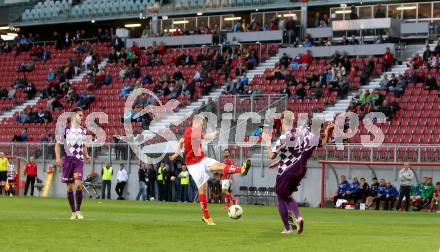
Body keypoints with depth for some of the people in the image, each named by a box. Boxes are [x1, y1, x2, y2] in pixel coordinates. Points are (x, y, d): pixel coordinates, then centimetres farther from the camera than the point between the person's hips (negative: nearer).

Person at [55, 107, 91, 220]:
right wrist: (58, 157, -10)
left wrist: (86, 155, 5)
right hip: (68, 160, -2)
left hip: (79, 160, 2)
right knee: (69, 187, 2)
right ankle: (73, 212, 12)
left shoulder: (83, 130, 10)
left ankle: (78, 211, -5)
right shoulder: (65, 129, -2)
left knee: (78, 184, -16)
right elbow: (58, 144, 1)